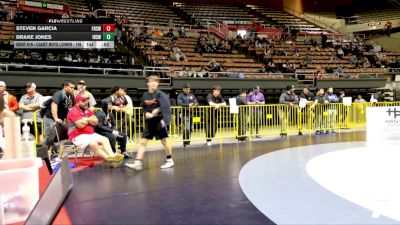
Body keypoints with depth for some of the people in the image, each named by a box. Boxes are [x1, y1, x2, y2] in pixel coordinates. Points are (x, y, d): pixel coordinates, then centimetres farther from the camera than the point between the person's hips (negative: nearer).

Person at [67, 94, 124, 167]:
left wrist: (86, 120, -8)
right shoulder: (73, 111, -8)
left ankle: (112, 155, -34)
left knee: (105, 139, -12)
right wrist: (89, 120, -1)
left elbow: (96, 122, 8)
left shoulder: (88, 110, 16)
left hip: (91, 134, 8)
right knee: (93, 144, -32)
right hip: (78, 136, -8)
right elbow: (81, 125, -20)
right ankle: (110, 159, -33)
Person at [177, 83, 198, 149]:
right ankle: (186, 143, -5)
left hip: (191, 114, 6)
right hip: (185, 114, -6)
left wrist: (196, 104, -13)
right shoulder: (180, 95, -2)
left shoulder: (191, 95, 15)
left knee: (190, 129, 8)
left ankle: (188, 142, 19)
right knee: (187, 129, -15)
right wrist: (188, 105, -26)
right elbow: (179, 103, -17)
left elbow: (197, 103, 12)